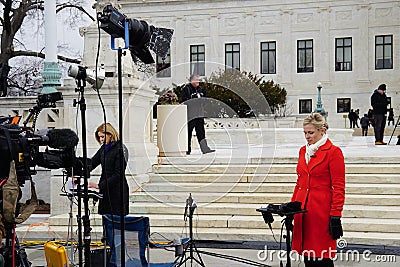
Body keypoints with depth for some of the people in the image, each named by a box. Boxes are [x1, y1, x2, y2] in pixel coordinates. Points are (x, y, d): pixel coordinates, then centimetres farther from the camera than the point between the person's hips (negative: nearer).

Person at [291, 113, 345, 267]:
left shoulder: (333, 152, -6)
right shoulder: (303, 151, 15)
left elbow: (338, 188, -8)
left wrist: (335, 216, -12)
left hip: (322, 212, -6)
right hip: (302, 211, 6)